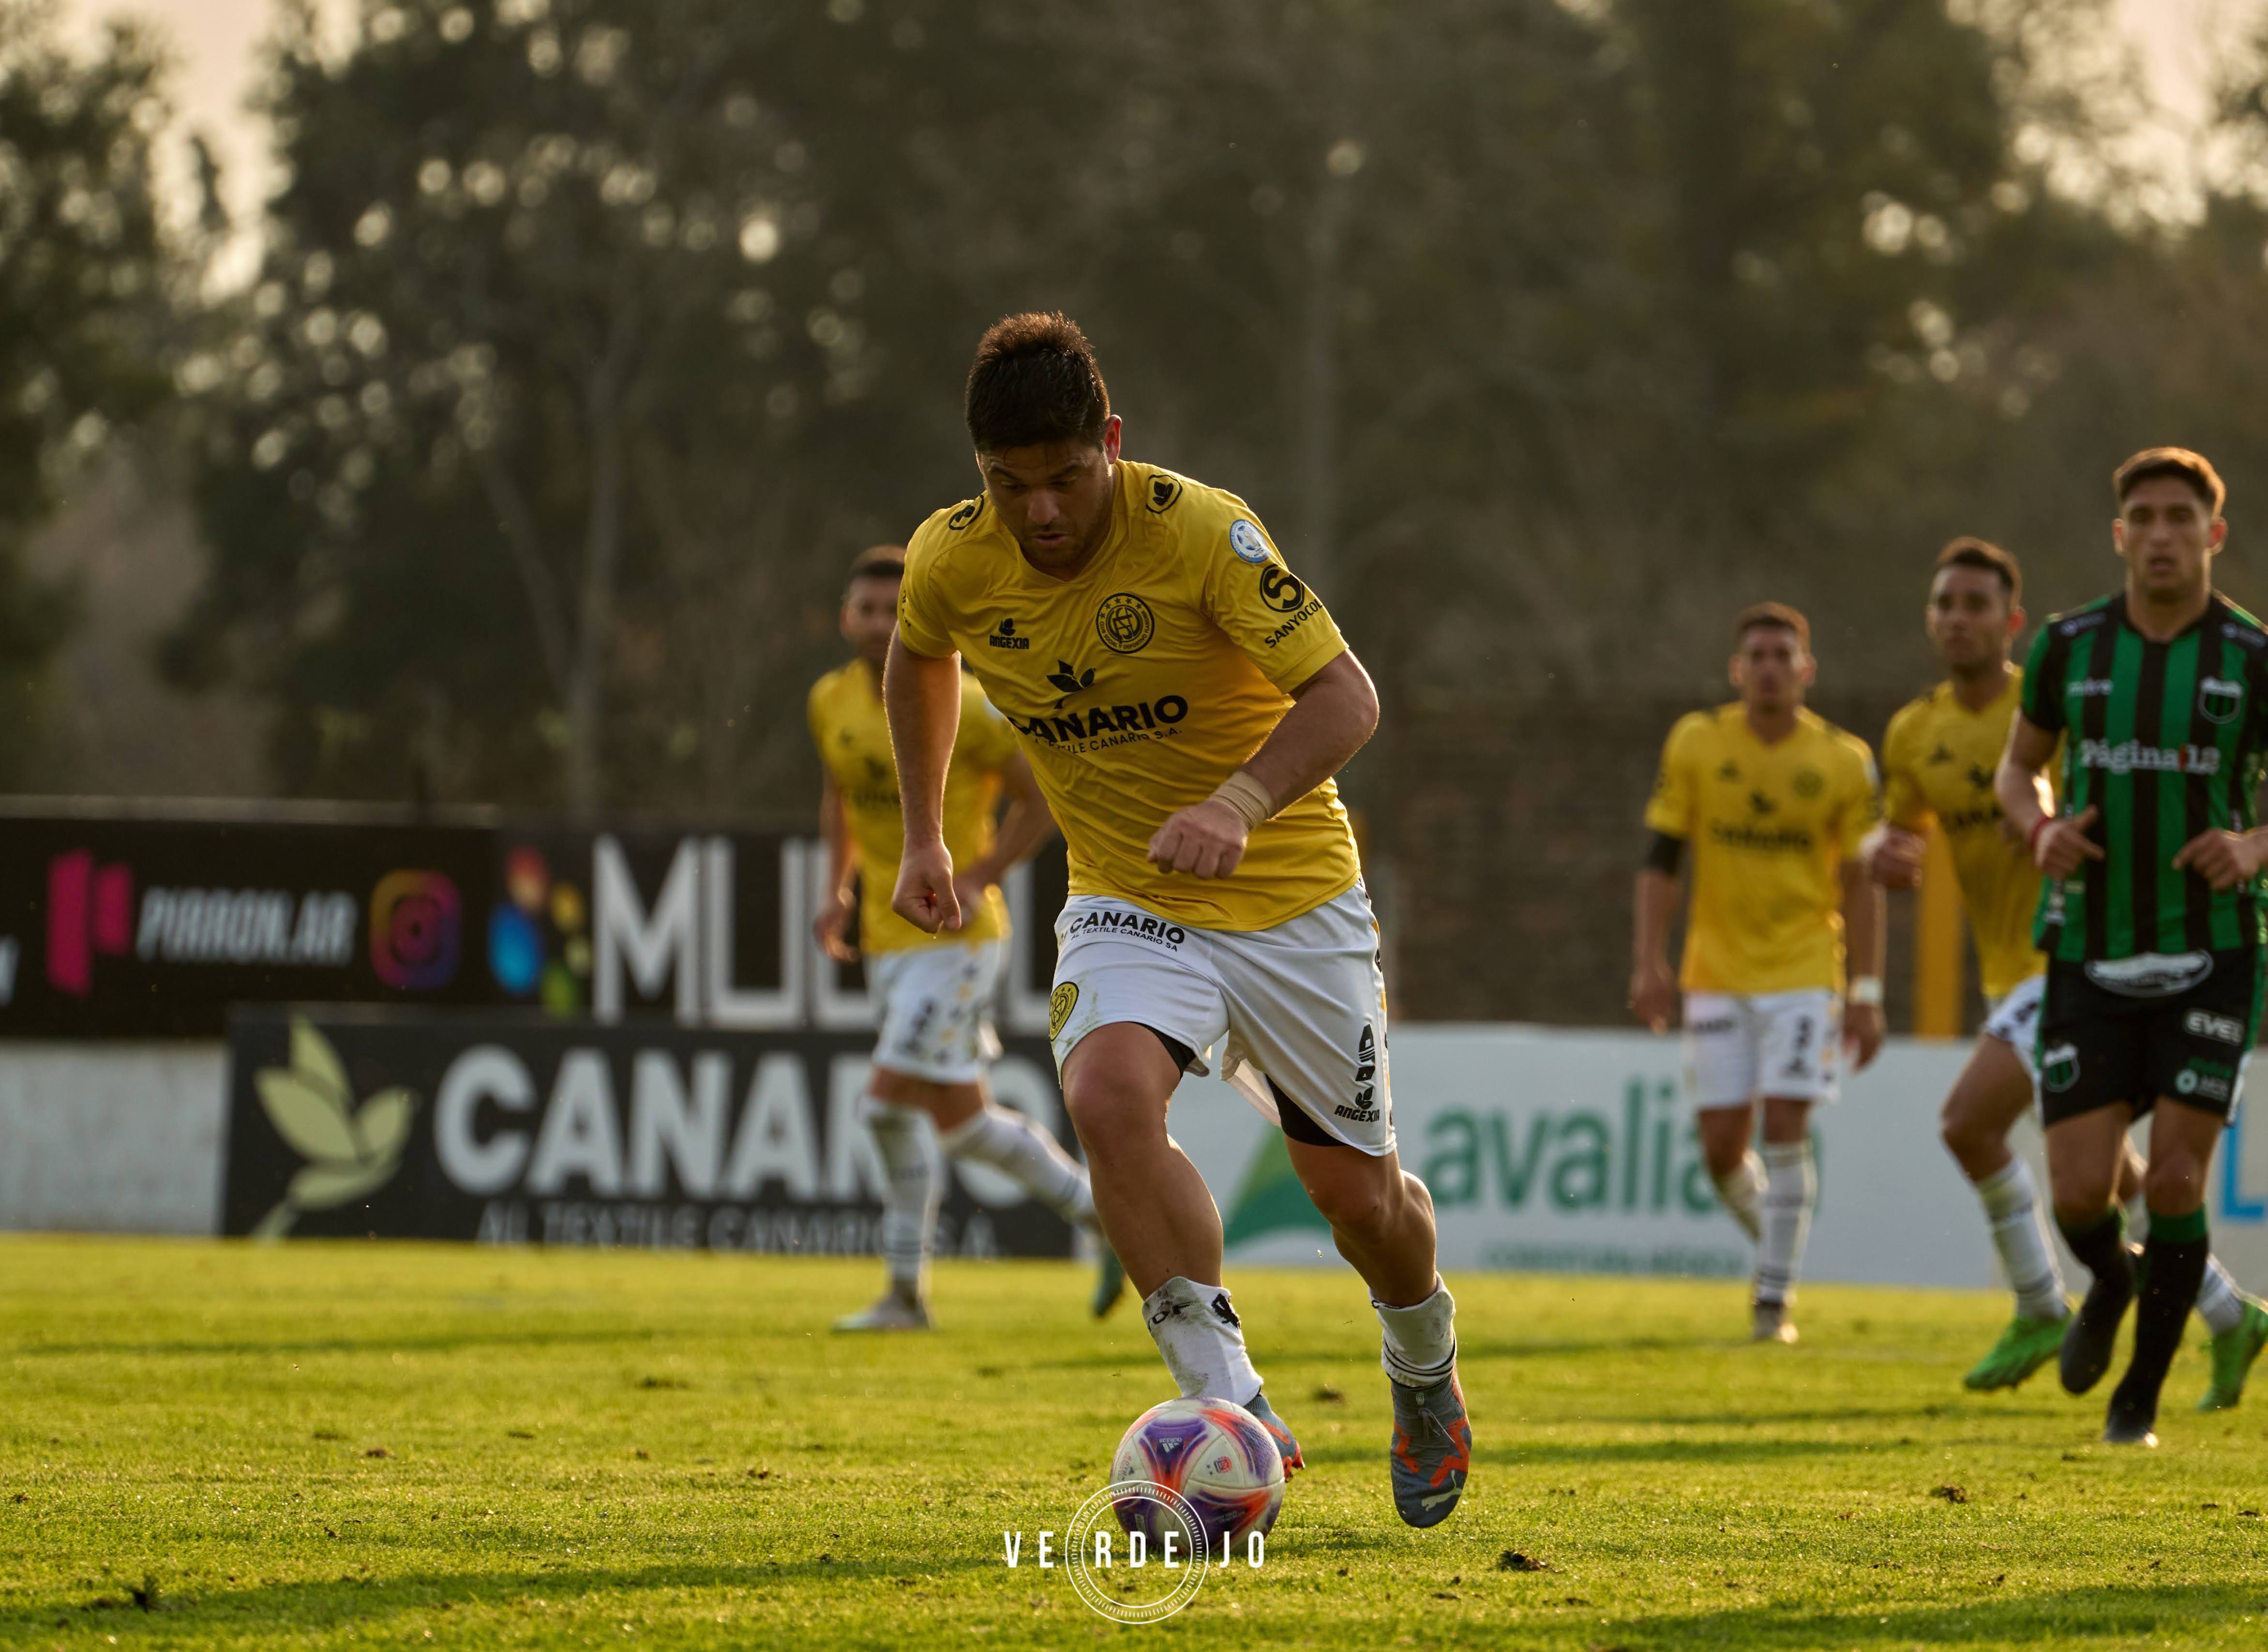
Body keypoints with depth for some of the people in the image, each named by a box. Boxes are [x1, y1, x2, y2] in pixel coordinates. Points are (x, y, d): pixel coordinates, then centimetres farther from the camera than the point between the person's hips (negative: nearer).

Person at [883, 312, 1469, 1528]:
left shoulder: (1198, 530, -22)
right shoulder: (952, 562, -10)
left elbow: (1345, 697, -26)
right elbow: (918, 660, 15)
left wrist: (1238, 805, -41)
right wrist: (922, 834, 13)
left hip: (1290, 892, -2)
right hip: (1126, 904, 2)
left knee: (1355, 1191, 7)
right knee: (1108, 1096, -30)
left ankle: (1424, 1372, 42)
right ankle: (1234, 1412, -28)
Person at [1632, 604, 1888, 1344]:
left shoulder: (1843, 761, -2)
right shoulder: (1696, 744, 0)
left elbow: (1859, 883, 2)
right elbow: (1661, 859, 4)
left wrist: (1867, 996, -2)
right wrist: (1649, 962, -5)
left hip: (1803, 974, -2)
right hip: (1716, 971, 2)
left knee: (1784, 1124, -13)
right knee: (1721, 1142, -3)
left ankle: (1776, 1297, -5)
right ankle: (1773, 1243, 26)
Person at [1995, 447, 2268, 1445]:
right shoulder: (2069, 646, 0)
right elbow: (2017, 767, 14)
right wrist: (2041, 830, -8)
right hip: (2091, 956, 2)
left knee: (2176, 1182, -9)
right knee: (2079, 1197, -6)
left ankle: (2141, 1398, 11)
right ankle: (2112, 1283, 31)